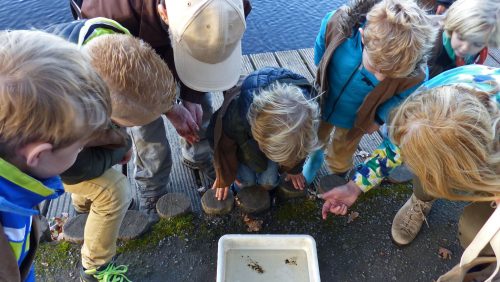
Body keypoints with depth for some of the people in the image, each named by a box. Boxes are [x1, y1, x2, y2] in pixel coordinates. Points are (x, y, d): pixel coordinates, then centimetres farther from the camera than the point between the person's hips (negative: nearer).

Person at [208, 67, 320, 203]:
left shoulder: (304, 110, -37)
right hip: (244, 137, -1)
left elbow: (299, 145, -11)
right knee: (247, 180, -6)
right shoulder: (237, 109, -44)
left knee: (268, 182, -5)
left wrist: (293, 170, 7)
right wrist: (225, 177, -3)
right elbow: (224, 145, -20)